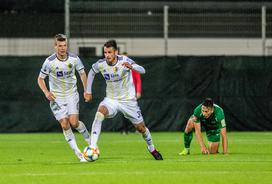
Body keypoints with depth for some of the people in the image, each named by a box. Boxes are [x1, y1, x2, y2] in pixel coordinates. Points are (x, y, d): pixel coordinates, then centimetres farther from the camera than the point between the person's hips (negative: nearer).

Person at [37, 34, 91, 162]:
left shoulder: (74, 59, -10)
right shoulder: (49, 62, -15)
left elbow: (82, 73, 8)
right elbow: (40, 79, -3)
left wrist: (86, 90, 3)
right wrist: (46, 92, -18)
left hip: (72, 94, 0)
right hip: (57, 97, 0)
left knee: (74, 122, -14)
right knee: (64, 125, -7)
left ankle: (89, 140, 13)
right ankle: (77, 153, 2)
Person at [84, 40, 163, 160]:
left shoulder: (124, 60, -21)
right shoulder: (101, 64, -12)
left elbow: (142, 71, -33)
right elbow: (91, 72, 11)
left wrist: (131, 66, -53)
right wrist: (88, 91, 10)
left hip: (128, 100, -1)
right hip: (111, 99, 1)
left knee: (140, 127, 7)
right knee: (100, 112, -30)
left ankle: (151, 148, 38)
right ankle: (92, 147, -34)